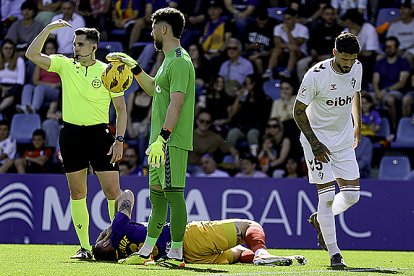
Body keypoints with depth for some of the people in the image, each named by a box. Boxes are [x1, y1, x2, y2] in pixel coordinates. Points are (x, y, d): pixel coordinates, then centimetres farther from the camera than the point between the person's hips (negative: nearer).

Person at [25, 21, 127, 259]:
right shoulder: (64, 65, 6)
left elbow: (121, 108, 1)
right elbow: (32, 54, -1)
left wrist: (119, 140, -7)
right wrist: (48, 29, -8)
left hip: (99, 134, -3)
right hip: (71, 134, 3)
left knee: (113, 190, -8)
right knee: (77, 193, 4)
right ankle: (85, 247, 10)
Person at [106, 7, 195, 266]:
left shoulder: (180, 62, -14)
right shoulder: (169, 60, 19)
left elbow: (176, 102, -22)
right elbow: (154, 88, 36)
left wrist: (162, 138, -28)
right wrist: (133, 66, 30)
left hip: (173, 141, -11)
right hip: (162, 141, 11)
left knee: (173, 192, -10)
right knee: (157, 193, 14)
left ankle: (176, 252, -9)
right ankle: (146, 250, 20)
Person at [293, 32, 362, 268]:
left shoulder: (357, 68, -5)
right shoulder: (316, 75, -22)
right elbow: (299, 111, -13)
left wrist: (357, 125, 17)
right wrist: (315, 144, -17)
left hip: (344, 141, 5)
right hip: (317, 139, -5)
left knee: (352, 194, 1)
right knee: (327, 194, -11)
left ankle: (320, 219, 30)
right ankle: (334, 253, -4)